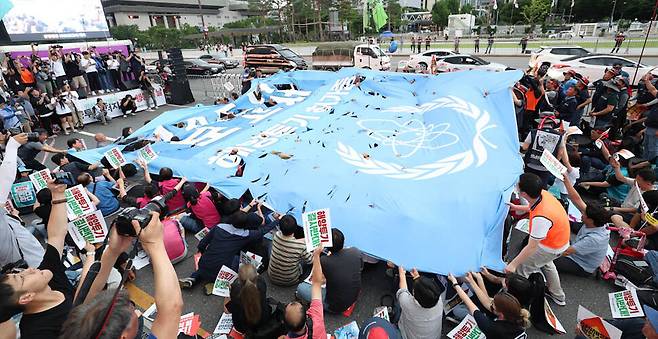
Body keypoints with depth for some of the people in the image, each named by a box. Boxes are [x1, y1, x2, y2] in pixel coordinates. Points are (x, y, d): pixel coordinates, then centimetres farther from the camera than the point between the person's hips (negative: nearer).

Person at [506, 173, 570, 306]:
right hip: (559, 238, 9)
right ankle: (557, 295, 54)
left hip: (552, 248, -9)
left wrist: (513, 264, -27)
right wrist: (516, 207, 11)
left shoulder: (541, 218, -43)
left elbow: (532, 247, -33)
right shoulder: (543, 194, -20)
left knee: (520, 268, 5)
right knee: (545, 263, 34)